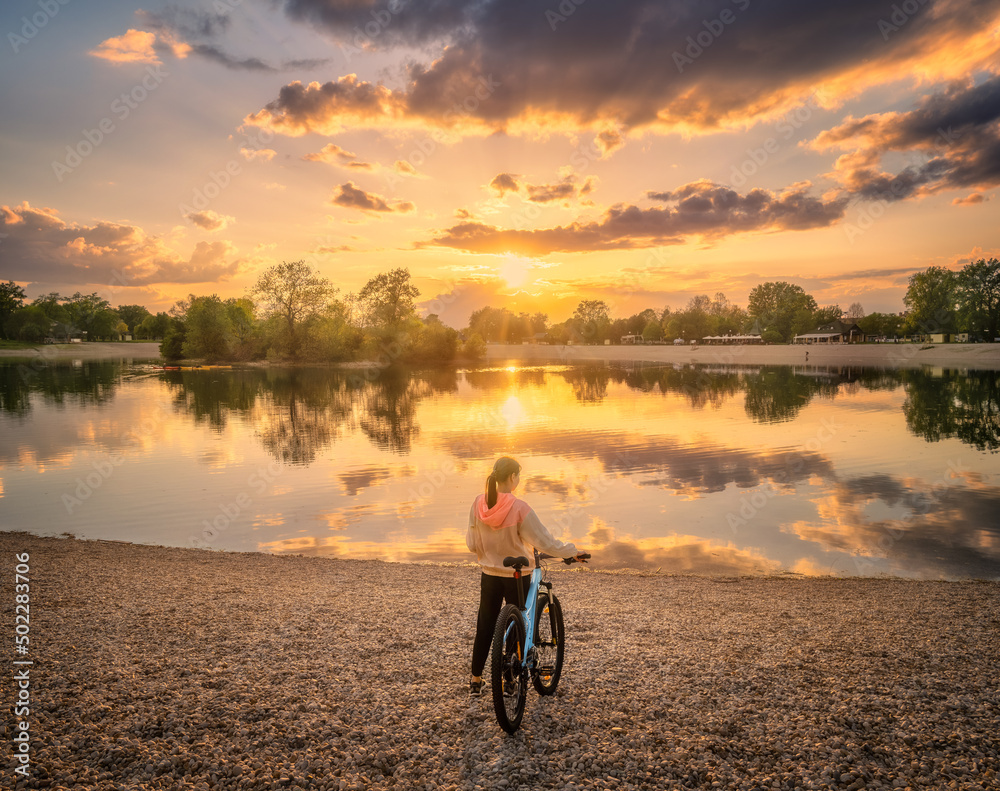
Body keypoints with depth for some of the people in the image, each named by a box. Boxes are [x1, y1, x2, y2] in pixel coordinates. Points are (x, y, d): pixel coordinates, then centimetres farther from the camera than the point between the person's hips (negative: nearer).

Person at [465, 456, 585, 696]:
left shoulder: (478, 504, -10)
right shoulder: (519, 508, -23)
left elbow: (471, 544, -2)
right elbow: (544, 542, -17)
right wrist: (572, 551, -2)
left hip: (489, 575, 4)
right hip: (517, 576, -4)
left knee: (485, 627, 16)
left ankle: (476, 681, 25)